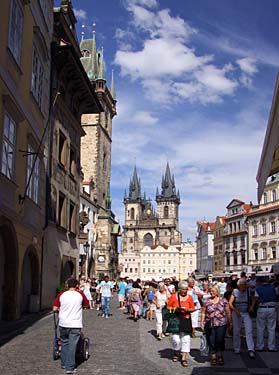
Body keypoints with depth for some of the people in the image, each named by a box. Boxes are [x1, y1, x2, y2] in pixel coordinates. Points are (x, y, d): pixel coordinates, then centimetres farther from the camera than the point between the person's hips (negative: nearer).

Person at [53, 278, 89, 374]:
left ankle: (64, 364, 29)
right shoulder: (80, 294, -3)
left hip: (63, 324, 2)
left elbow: (54, 309, -3)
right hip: (75, 324, -2)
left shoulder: (61, 295, -2)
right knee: (72, 346, 1)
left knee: (64, 343, 20)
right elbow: (86, 304, 13)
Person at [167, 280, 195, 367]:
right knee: (176, 339, -5)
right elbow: (168, 307, 4)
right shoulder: (173, 296, 0)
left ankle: (184, 358, 7)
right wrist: (176, 309, -13)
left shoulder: (189, 297, 4)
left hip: (186, 320, 2)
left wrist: (187, 310, -12)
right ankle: (176, 353, 24)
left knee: (186, 339, -2)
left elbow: (192, 308, 9)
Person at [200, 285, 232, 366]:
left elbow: (228, 312, 7)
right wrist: (202, 322, -2)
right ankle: (213, 357, 16)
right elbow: (203, 313, 6)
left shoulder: (223, 300, 4)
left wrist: (230, 322, 5)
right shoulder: (206, 301, 4)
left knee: (220, 340, -2)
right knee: (211, 341, 1)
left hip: (221, 324, 0)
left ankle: (220, 356, 17)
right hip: (209, 325, 1)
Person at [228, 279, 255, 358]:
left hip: (246, 313, 1)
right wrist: (236, 310, -17)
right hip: (236, 313, 0)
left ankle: (251, 350, -15)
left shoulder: (248, 291, 2)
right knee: (236, 331, 8)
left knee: (249, 331, -12)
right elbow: (230, 303, -5)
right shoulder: (235, 292, -3)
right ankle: (237, 349, 22)